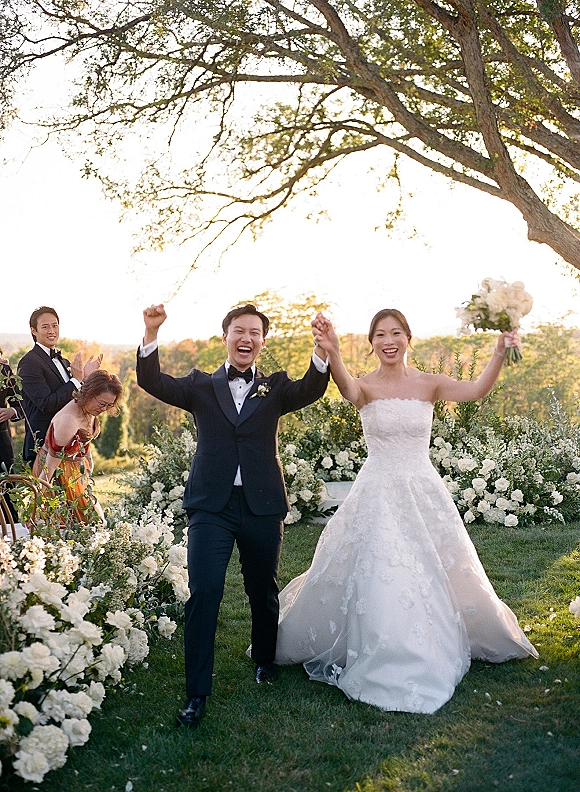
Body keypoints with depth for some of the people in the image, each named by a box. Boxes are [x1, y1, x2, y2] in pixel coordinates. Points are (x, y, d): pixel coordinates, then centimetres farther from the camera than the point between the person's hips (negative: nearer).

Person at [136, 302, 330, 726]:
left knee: (264, 591, 16)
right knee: (204, 592, -8)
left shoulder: (275, 387, 8)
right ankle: (197, 692, 5)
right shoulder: (201, 385, 8)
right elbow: (153, 382, -5)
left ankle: (265, 659, 42)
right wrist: (152, 333, -21)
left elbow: (311, 390, -11)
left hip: (263, 506, 1)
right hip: (212, 506, -1)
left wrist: (323, 349, -31)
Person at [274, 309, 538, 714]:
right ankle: (381, 663, 22)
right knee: (375, 576, -1)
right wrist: (332, 353, -52)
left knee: (434, 574, 11)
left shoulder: (428, 384, -1)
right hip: (377, 494, -2)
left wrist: (500, 352, -35)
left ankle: (431, 656, 37)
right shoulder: (367, 386, -6)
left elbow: (477, 390, -18)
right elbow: (348, 389, -31)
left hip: (424, 494, 2)